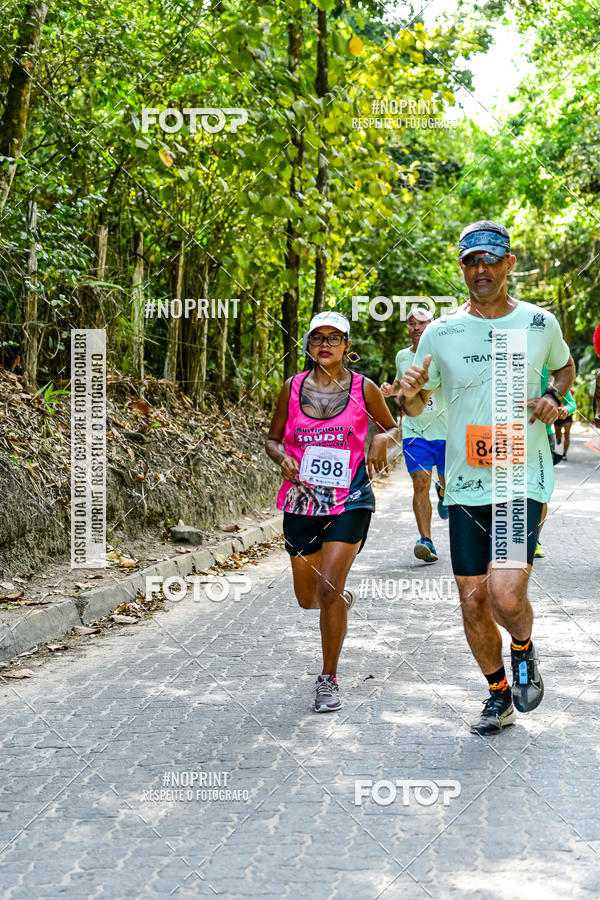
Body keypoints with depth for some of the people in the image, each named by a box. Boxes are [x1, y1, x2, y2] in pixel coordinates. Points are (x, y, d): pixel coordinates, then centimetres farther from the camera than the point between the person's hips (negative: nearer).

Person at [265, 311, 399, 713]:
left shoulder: (364, 388, -2)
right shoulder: (293, 387, 2)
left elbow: (393, 427, 12)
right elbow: (273, 439, 11)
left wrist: (382, 439, -11)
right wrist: (283, 457, -11)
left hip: (350, 502, -3)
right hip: (303, 501, 3)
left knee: (328, 589, -15)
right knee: (308, 598, 11)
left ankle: (329, 679, 1)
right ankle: (344, 600, 49)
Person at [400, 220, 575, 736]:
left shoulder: (540, 323, 1)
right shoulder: (441, 333, 2)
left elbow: (565, 367, 21)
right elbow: (417, 408, 10)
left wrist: (554, 397, 0)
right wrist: (411, 394, -14)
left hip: (525, 480, -2)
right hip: (466, 485, 2)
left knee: (506, 595, -18)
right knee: (472, 600, 5)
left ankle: (524, 650, 16)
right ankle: (499, 694, 29)